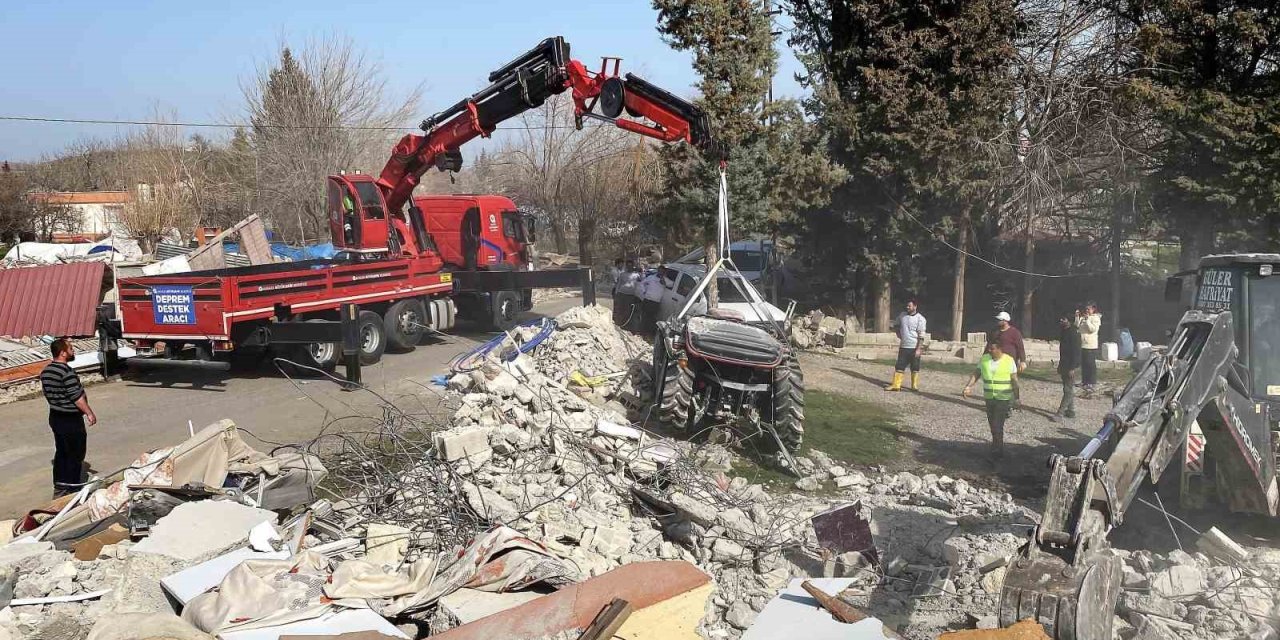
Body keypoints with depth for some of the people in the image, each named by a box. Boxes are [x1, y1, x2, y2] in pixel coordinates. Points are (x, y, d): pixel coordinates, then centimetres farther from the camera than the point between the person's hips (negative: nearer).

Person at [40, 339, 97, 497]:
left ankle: (59, 488, 23)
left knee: (61, 453, 17)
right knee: (75, 456, 2)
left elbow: (50, 394, 14)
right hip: (71, 419, -9)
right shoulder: (67, 372, -23)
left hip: (55, 417, 9)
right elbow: (77, 397, -22)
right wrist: (89, 413, -13)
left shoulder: (45, 372, 6)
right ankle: (72, 489, 8)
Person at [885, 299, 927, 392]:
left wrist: (918, 349, -17)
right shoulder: (902, 315, 6)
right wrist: (899, 335, 12)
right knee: (899, 366, 2)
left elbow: (921, 335, -12)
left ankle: (914, 385, 17)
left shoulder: (920, 318, -9)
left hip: (914, 347, -4)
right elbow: (896, 325, 26)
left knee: (915, 368, 6)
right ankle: (896, 385, 4)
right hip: (903, 347, 4)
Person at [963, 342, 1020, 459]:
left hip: (1003, 398, -5)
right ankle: (998, 449, 25)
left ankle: (997, 451, -1)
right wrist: (968, 386, -12)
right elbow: (976, 373, 2)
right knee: (992, 424, 10)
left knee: (997, 425, -11)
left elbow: (1014, 380, -6)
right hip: (989, 397, 5)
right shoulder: (984, 359, 2)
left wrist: (1016, 398, -9)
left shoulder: (1009, 361, -8)